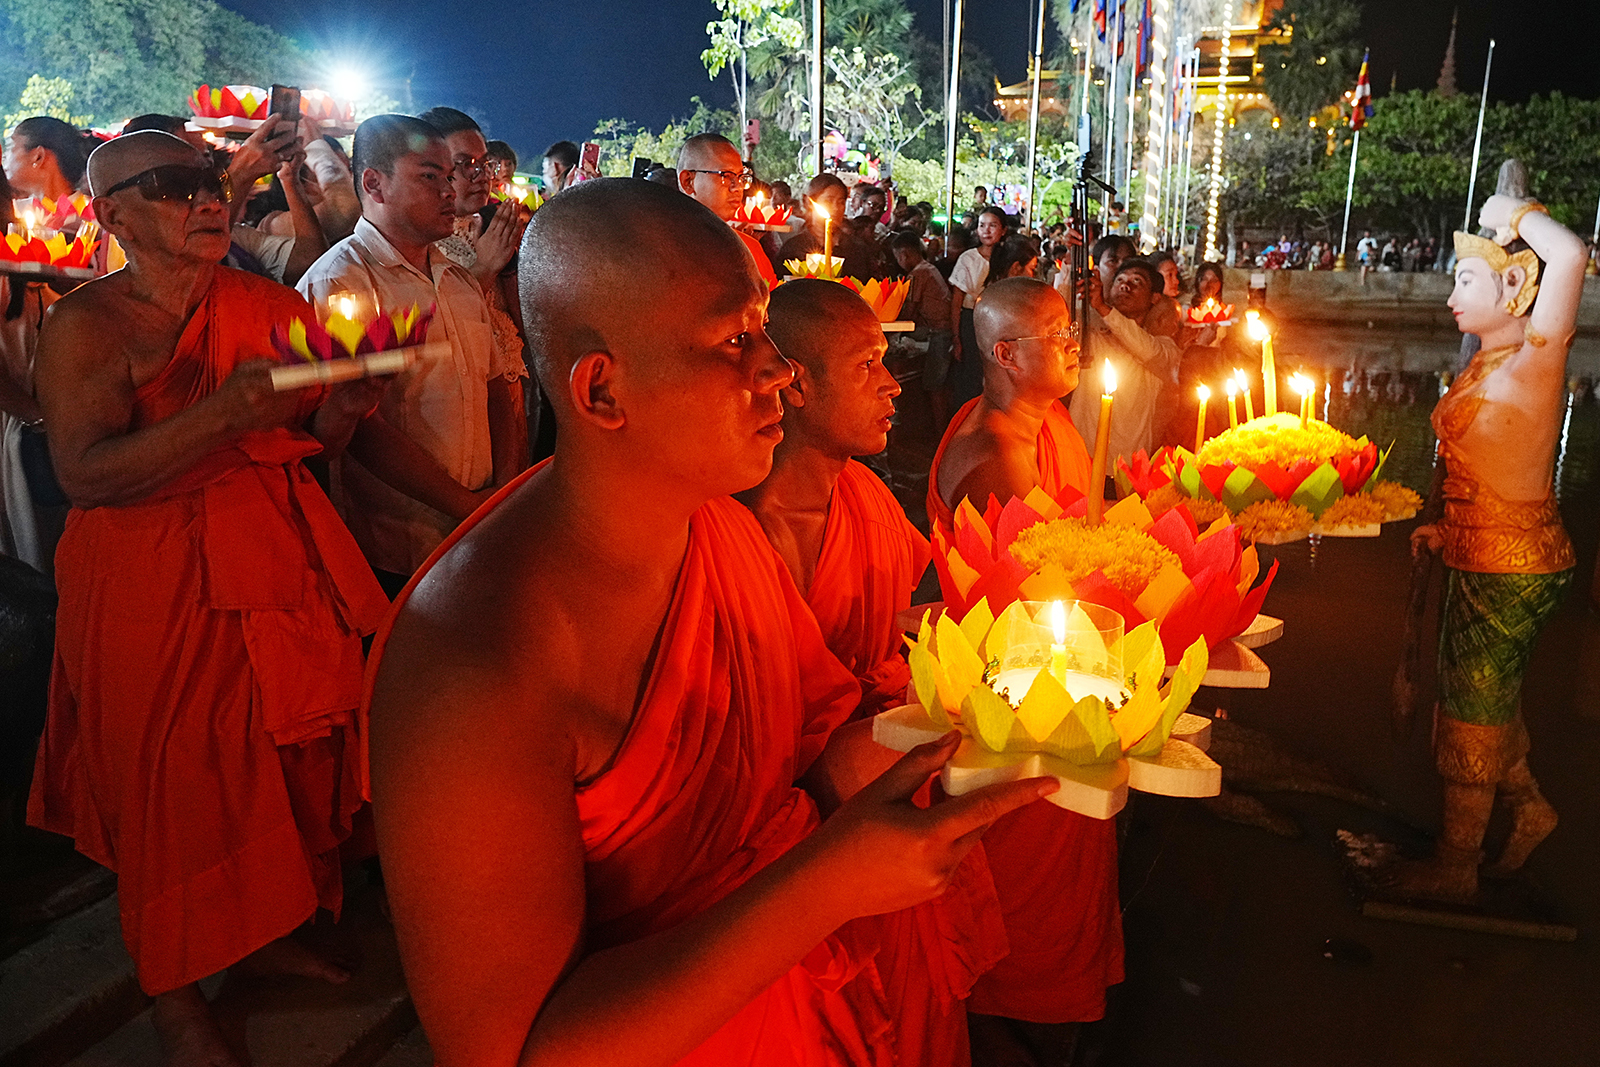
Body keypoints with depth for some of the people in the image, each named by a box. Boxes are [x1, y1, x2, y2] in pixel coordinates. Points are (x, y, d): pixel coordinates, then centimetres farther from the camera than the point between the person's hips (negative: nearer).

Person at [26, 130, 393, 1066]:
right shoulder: (86, 325, -9)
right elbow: (84, 473, -21)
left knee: (289, 759, 12)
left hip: (280, 564, 5)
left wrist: (344, 405, -15)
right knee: (172, 784, 5)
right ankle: (177, 992, 27)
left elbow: (313, 442, 9)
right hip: (154, 590, -5)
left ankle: (266, 931, 36)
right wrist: (226, 411, -32)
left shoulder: (266, 306, 6)